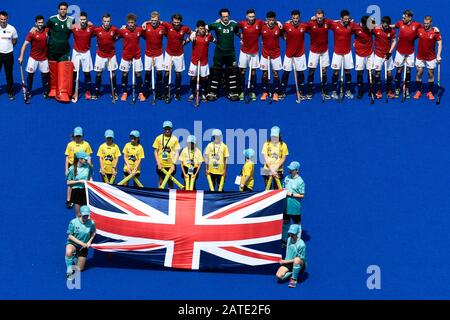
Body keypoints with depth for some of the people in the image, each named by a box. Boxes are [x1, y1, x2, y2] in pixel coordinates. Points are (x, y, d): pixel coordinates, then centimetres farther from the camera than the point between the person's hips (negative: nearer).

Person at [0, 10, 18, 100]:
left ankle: (10, 93, 17)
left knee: (9, 74, 8)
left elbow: (14, 41, 10)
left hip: (9, 55, 1)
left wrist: (8, 47, 6)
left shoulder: (12, 29, -2)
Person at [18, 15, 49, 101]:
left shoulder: (47, 31, -4)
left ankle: (46, 92, 20)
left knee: (45, 75, 7)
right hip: (33, 58, -2)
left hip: (44, 58, 3)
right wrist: (21, 57, -18)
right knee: (30, 75, 1)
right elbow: (25, 45, -13)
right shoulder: (32, 33, -13)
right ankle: (28, 93, 11)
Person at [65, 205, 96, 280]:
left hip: (84, 247, 3)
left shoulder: (91, 223, -13)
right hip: (72, 243, -3)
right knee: (69, 253, -40)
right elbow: (70, 236, -14)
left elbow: (93, 233, 7)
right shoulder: (73, 222, -20)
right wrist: (81, 243, -22)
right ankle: (69, 271, -17)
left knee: (79, 269, 6)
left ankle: (76, 258, 39)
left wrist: (90, 241, -9)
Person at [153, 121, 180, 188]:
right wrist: (158, 163, -5)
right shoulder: (159, 138, 2)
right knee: (160, 183, 5)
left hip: (171, 165, 0)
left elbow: (177, 152, -2)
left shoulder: (174, 139, 0)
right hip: (161, 165, 0)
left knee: (170, 183, 7)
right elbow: (155, 151, 4)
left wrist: (174, 164, -12)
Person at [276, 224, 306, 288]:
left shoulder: (301, 244, -19)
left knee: (297, 259, -43)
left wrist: (286, 261, -16)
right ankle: (291, 273, 8)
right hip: (288, 263, 5)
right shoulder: (289, 239, 4)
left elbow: (301, 259, -18)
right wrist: (284, 261, 9)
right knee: (279, 276, -22)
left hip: (300, 265, -5)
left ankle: (294, 279, -23)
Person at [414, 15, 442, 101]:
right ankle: (419, 91, 15)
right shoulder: (419, 30, -5)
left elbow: (440, 43, -7)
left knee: (431, 74, 5)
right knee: (419, 73, 2)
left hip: (431, 57, -2)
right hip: (420, 57, 2)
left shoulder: (435, 31, -10)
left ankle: (430, 92, 17)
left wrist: (438, 55, -15)